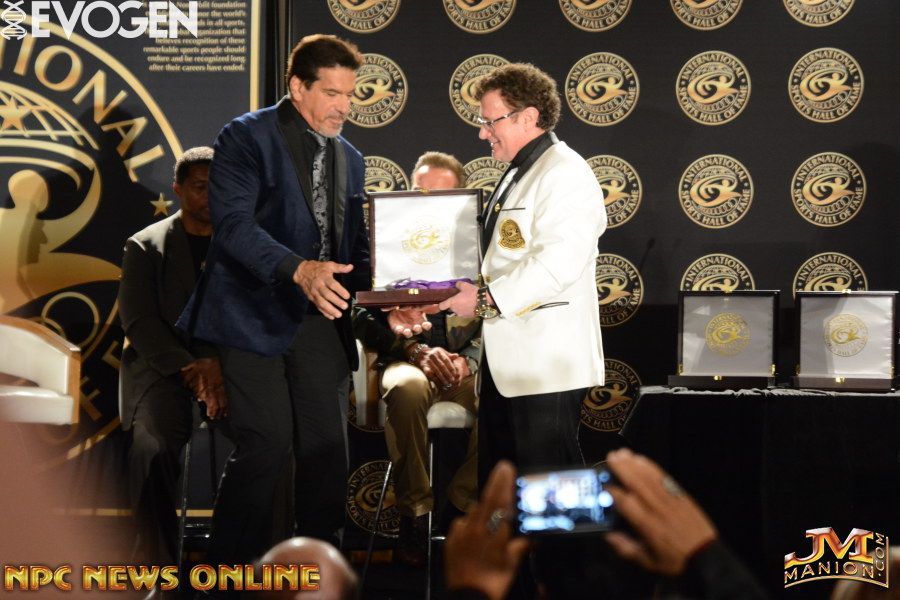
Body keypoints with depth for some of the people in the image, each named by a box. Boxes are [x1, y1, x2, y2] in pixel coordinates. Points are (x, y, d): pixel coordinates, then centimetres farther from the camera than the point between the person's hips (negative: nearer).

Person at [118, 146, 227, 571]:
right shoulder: (145, 246, 6)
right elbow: (139, 323, -3)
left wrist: (219, 364, -17)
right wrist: (190, 369, -18)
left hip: (231, 368, 2)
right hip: (162, 368, -1)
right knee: (152, 450, -33)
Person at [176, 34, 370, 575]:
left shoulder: (349, 158, 17)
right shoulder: (246, 138, -5)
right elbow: (234, 223, -17)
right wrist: (299, 269, -31)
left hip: (320, 320, 6)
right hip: (257, 317, -6)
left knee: (328, 448, 4)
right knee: (268, 444, -11)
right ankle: (230, 569, 2)